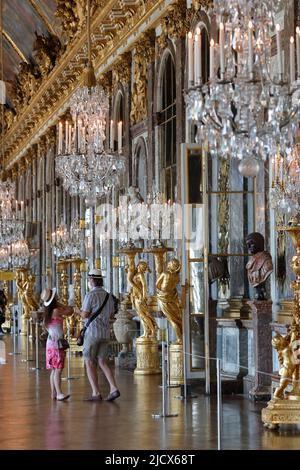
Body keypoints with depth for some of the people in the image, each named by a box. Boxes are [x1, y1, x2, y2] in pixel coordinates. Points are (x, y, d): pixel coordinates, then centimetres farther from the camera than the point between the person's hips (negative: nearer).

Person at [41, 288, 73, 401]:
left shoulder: (48, 312, 8)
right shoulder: (56, 311, -16)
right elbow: (70, 310, -11)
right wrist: (59, 304, -2)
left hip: (51, 342, 9)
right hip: (57, 343, -9)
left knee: (54, 370, 11)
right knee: (58, 370, -12)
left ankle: (53, 393, 13)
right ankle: (59, 393, -16)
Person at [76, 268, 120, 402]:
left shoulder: (90, 295, -11)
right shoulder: (109, 296, 11)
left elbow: (84, 315, -12)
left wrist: (79, 311, 10)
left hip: (92, 332, -6)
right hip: (105, 333, 6)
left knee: (90, 363, 1)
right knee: (102, 362, 11)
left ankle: (96, 393, -4)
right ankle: (113, 389, -5)